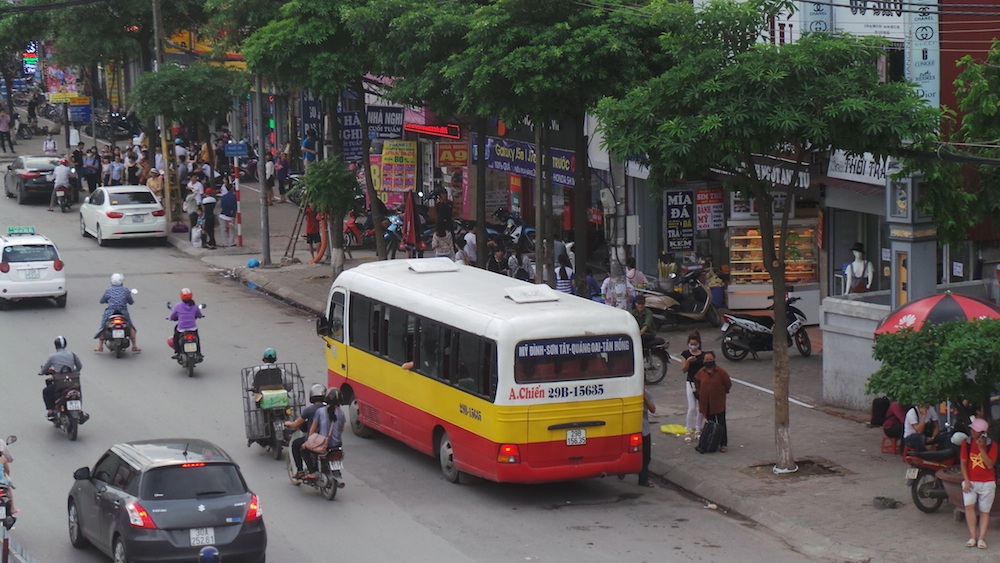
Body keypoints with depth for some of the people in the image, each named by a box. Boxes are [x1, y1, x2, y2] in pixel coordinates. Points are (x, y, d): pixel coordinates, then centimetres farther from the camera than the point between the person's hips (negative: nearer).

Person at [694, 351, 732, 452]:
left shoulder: (720, 372, -11)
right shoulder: (701, 372, 0)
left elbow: (728, 384, -1)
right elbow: (697, 382, 18)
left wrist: (722, 393, 7)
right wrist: (699, 394, 11)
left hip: (719, 403, -3)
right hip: (706, 403, 3)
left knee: (721, 424, 0)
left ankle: (723, 444, 3)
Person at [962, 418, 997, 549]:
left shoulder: (991, 445, -4)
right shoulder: (966, 443, 0)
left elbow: (990, 465, -12)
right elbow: (963, 463, 1)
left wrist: (982, 449, -20)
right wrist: (966, 481, -8)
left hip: (987, 483, 0)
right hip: (970, 481, 0)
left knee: (984, 511, 1)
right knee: (969, 505, -19)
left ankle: (981, 538, 3)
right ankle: (972, 537, -15)